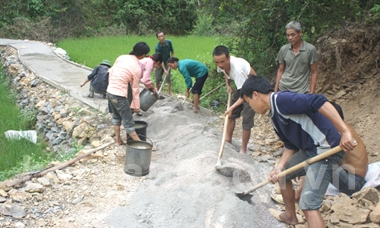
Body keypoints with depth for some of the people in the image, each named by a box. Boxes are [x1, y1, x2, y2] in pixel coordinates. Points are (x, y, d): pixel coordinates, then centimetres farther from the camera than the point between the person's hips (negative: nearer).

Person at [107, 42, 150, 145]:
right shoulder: (137, 68, -14)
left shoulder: (121, 57, 3)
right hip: (119, 95, -7)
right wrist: (136, 106, 3)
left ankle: (118, 140, 34)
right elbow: (135, 89, -7)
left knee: (116, 116, 23)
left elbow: (111, 72, 8)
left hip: (110, 91, 7)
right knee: (128, 122, 2)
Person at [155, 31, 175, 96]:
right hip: (160, 63, -1)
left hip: (167, 62, 1)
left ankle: (168, 93, -2)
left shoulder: (169, 42, -13)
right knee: (157, 79, 2)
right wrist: (164, 70, -25)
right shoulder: (157, 47, -23)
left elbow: (172, 52, 3)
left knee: (168, 78, -9)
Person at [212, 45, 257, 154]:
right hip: (241, 86, 8)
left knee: (247, 121, -6)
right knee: (231, 114, 15)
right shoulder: (221, 64, -18)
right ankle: (228, 139, 33)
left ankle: (243, 150, 7)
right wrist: (228, 85, 1)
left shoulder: (238, 69, -41)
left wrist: (232, 107, -43)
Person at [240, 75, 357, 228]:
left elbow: (318, 102, -30)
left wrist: (345, 132, -33)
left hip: (326, 150, -11)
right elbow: (291, 145, 18)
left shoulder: (281, 99, -19)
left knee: (308, 205, -14)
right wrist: (279, 167, 5)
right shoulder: (275, 116, 13)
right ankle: (290, 215, 46)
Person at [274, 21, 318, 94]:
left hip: (300, 91, -3)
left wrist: (311, 93, -5)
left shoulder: (310, 49, -5)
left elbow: (314, 72, -1)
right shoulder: (283, 49, 3)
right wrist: (275, 91, 8)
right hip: (283, 89, 3)